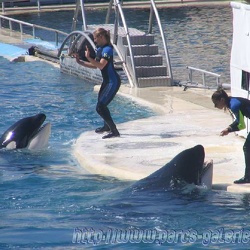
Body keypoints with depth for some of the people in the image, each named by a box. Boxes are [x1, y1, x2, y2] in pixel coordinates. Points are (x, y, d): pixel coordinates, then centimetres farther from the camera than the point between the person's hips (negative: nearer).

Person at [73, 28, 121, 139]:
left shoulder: (107, 49, -19)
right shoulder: (100, 49, 10)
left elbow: (101, 65, -30)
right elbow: (95, 65, 18)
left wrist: (89, 58, -36)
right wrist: (80, 62, 12)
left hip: (112, 82, -11)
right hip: (106, 81, 11)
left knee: (100, 107, -16)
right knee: (101, 104, 27)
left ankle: (114, 131, -14)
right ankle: (107, 126, 49)